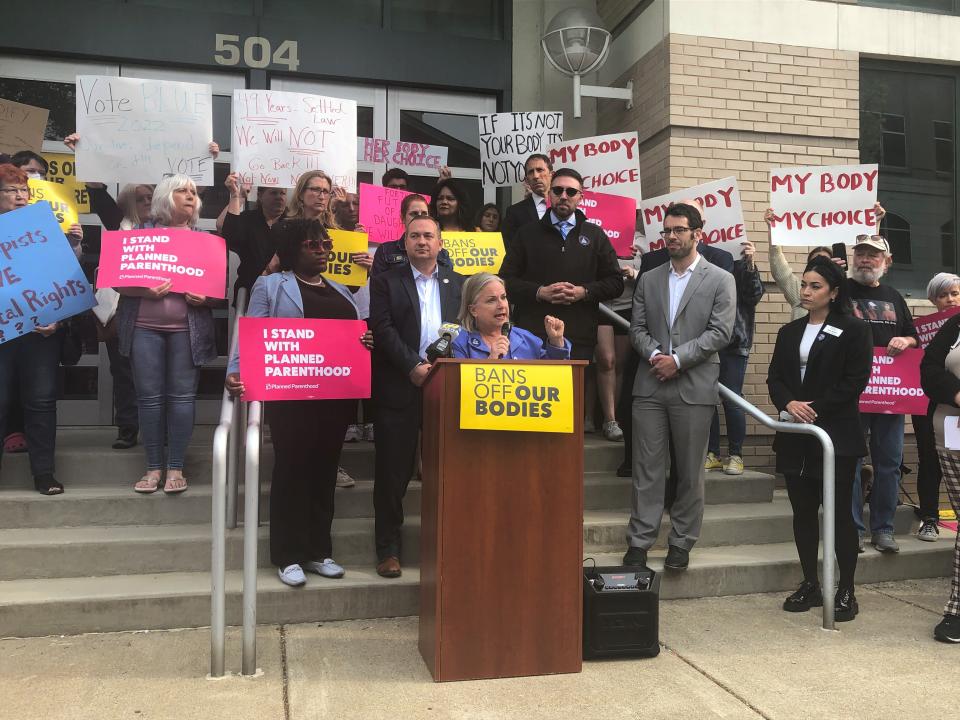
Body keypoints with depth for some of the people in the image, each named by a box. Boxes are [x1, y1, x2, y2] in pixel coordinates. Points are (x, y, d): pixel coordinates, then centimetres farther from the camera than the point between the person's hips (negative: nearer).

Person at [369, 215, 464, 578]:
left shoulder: (459, 284, 14)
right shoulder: (386, 282, 7)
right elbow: (383, 330, -4)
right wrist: (414, 366, -14)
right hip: (400, 387, -2)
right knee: (393, 471, 2)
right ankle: (388, 548, 13)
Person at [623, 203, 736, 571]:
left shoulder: (720, 280, 3)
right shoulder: (648, 280, 14)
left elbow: (720, 333, -6)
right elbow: (637, 328, 9)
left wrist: (678, 359, -13)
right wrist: (654, 354, -10)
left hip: (694, 386, -2)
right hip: (650, 385, 3)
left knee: (690, 470, 6)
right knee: (646, 468, 4)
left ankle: (681, 542, 18)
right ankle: (639, 540, 11)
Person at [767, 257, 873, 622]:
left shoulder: (854, 330, -2)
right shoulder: (789, 331, 15)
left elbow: (855, 381, -10)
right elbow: (774, 377, 8)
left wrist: (816, 409, -15)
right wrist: (788, 403, -11)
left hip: (836, 435, -5)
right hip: (795, 436, 5)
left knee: (839, 512, 0)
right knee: (803, 511, 9)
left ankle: (846, 591, 11)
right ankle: (810, 585, 21)